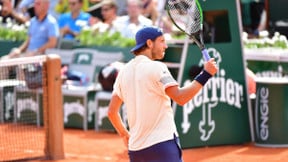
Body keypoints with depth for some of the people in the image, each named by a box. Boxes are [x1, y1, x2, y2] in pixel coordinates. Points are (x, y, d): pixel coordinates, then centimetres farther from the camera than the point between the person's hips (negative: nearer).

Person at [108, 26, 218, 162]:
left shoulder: (124, 71, 13)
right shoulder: (155, 67, -8)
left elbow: (112, 111, 16)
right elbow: (180, 98, -18)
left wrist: (124, 134, 31)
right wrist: (206, 74, -15)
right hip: (161, 145, -8)